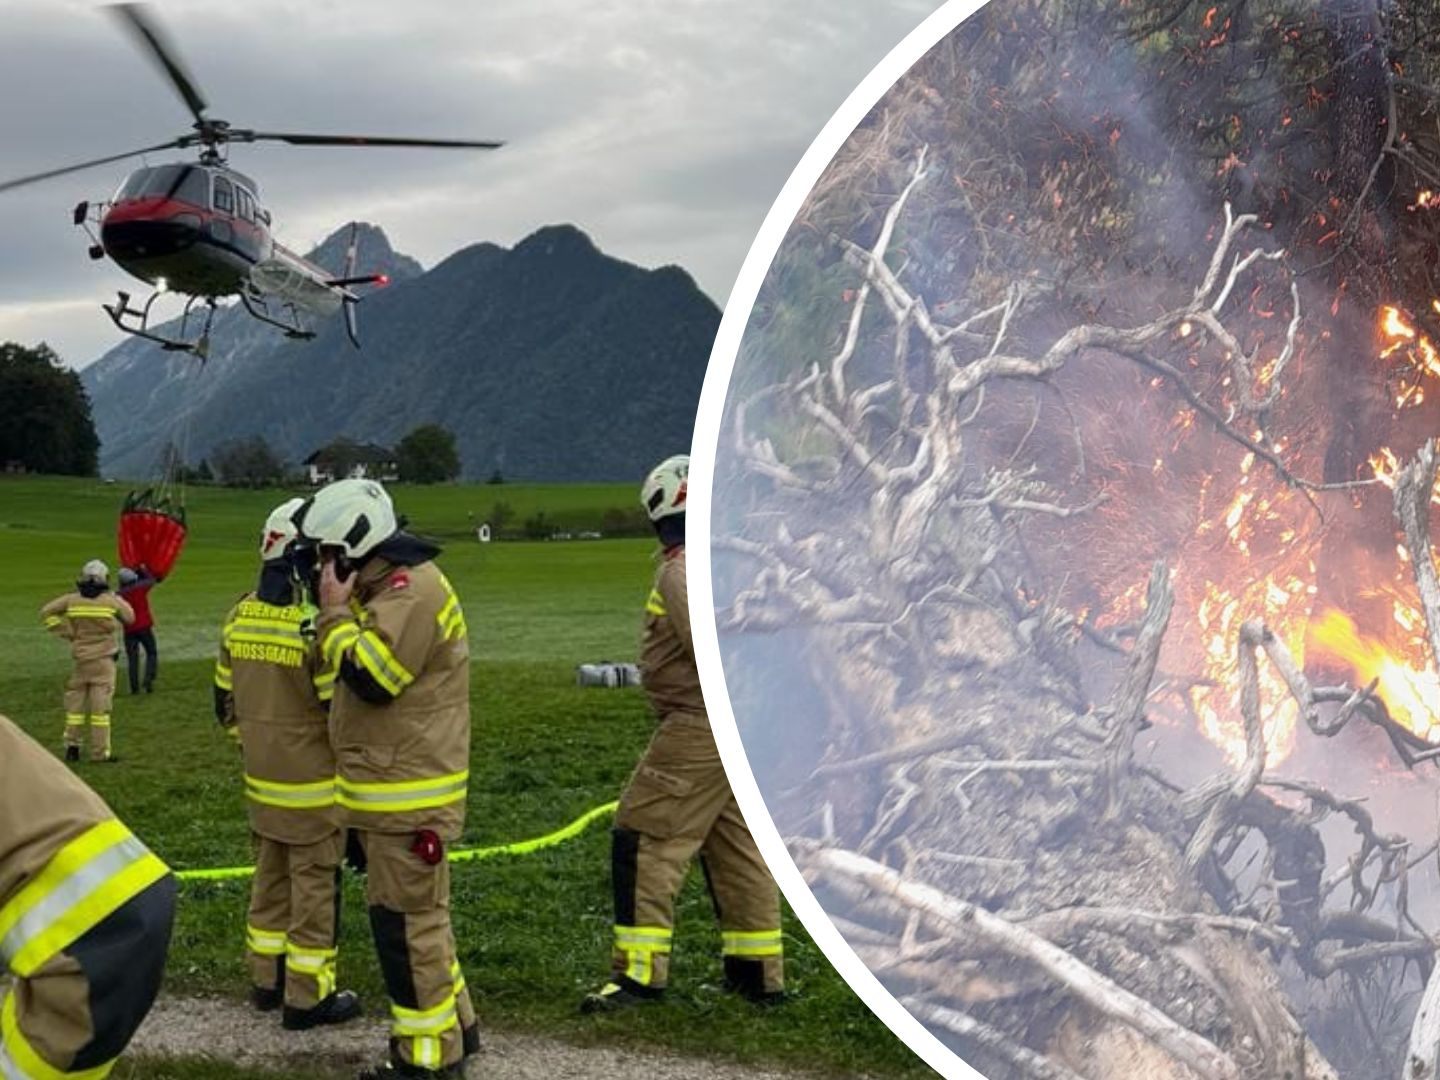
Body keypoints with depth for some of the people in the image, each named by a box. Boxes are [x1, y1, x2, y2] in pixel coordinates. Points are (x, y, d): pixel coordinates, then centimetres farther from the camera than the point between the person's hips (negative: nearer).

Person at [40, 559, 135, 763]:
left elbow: (47, 611, -2)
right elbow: (130, 617, 7)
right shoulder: (111, 600, -6)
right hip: (103, 658, -3)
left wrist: (67, 632, 1)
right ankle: (100, 752, 0)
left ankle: (72, 746, 18)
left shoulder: (72, 599, 0)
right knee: (100, 705, -1)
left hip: (80, 657, 3)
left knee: (75, 701, 15)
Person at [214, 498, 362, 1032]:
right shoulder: (320, 621, -21)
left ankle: (267, 978, 29)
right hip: (313, 785, -7)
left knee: (271, 876, 19)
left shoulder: (241, 615, 3)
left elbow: (225, 699, 11)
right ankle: (309, 997, 10)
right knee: (315, 884, 3)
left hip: (261, 778, 7)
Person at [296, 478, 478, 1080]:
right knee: (417, 914, 18)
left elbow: (369, 677, -24)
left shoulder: (411, 589, -18)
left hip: (409, 794, -11)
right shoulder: (387, 587, 15)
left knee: (406, 922, -4)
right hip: (392, 788, 11)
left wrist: (334, 610, -14)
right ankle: (453, 1026, 30)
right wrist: (341, 607, 9)